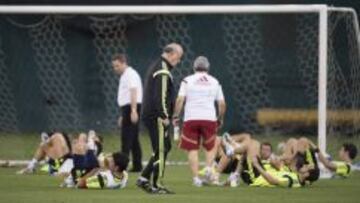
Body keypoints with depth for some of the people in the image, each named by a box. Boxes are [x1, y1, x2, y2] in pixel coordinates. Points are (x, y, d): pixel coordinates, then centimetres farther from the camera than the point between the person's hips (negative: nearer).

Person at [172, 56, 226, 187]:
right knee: (210, 147, 17)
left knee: (192, 149, 3)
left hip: (191, 118, -1)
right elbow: (222, 103, 9)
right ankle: (209, 168, -7)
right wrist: (220, 118, 23)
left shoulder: (188, 80, 6)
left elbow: (180, 100, -4)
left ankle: (196, 177, -5)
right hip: (209, 118, 1)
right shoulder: (214, 82, 11)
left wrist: (175, 116, 2)